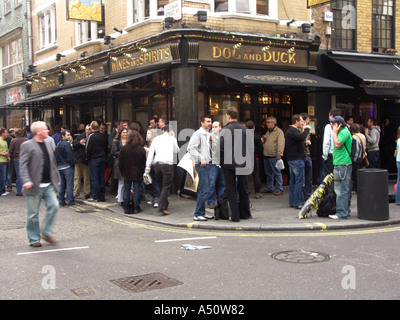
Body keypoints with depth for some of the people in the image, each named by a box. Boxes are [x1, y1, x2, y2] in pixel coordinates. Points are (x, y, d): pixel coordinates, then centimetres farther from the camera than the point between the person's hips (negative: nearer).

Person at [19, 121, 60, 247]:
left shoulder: (48, 144, 15)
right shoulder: (27, 145, -6)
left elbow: (53, 163, 22)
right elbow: (23, 165, -13)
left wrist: (57, 179, 20)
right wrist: (26, 180, -25)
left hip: (49, 185, 6)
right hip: (34, 186, -6)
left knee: (54, 206, -6)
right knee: (33, 213, 3)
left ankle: (47, 232, 11)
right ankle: (34, 239, 15)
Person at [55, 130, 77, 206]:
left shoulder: (58, 144, 12)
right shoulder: (66, 144, -14)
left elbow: (56, 156, 16)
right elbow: (70, 156, -18)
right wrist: (73, 163, -6)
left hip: (60, 167, 8)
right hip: (68, 167, -8)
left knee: (62, 184, 13)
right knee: (69, 185, -4)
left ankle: (61, 201, 15)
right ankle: (70, 201, -3)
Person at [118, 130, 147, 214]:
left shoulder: (123, 148, -7)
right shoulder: (142, 149, -6)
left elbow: (120, 162, -2)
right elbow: (144, 163, -1)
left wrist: (122, 172, 9)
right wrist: (142, 172, 11)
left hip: (127, 173, 0)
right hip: (138, 174, 0)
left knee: (126, 190, 8)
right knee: (137, 191, 5)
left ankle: (126, 208, 10)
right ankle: (136, 208, 7)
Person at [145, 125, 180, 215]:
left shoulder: (156, 138, 13)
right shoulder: (172, 138, 6)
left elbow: (151, 153, 9)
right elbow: (176, 151, 20)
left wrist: (148, 167, 10)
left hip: (157, 164, 4)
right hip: (167, 164, -4)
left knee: (161, 185, 16)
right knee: (166, 186, -4)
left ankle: (164, 204, 23)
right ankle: (162, 207, -15)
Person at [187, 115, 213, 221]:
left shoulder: (207, 134, 18)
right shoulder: (198, 134, -9)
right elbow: (191, 148, -19)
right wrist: (201, 158, -24)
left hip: (206, 164, 9)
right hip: (202, 165, -9)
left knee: (202, 189, 12)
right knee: (204, 189, -11)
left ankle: (201, 213, 19)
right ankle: (198, 214, -5)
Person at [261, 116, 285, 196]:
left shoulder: (279, 132, -7)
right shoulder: (268, 131, 19)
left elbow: (280, 144, -15)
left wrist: (279, 156, -21)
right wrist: (263, 141, 8)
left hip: (274, 156, -8)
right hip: (266, 156, 8)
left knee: (277, 173, -3)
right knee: (268, 173, 14)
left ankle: (279, 189, 2)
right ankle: (269, 188, 23)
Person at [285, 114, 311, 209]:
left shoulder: (290, 130, 18)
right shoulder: (292, 131, -16)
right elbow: (301, 137, -32)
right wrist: (306, 129, -17)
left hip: (291, 159, 11)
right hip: (297, 159, -11)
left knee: (292, 181, 12)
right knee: (299, 181, -8)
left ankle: (292, 202, 17)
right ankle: (298, 203, -7)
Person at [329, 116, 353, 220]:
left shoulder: (344, 132, -12)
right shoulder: (341, 132, 21)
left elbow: (337, 144, -22)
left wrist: (334, 132, -11)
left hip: (343, 165, -11)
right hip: (340, 165, 11)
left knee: (341, 190, -10)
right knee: (345, 190, 14)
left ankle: (341, 213, -9)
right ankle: (345, 210, 20)